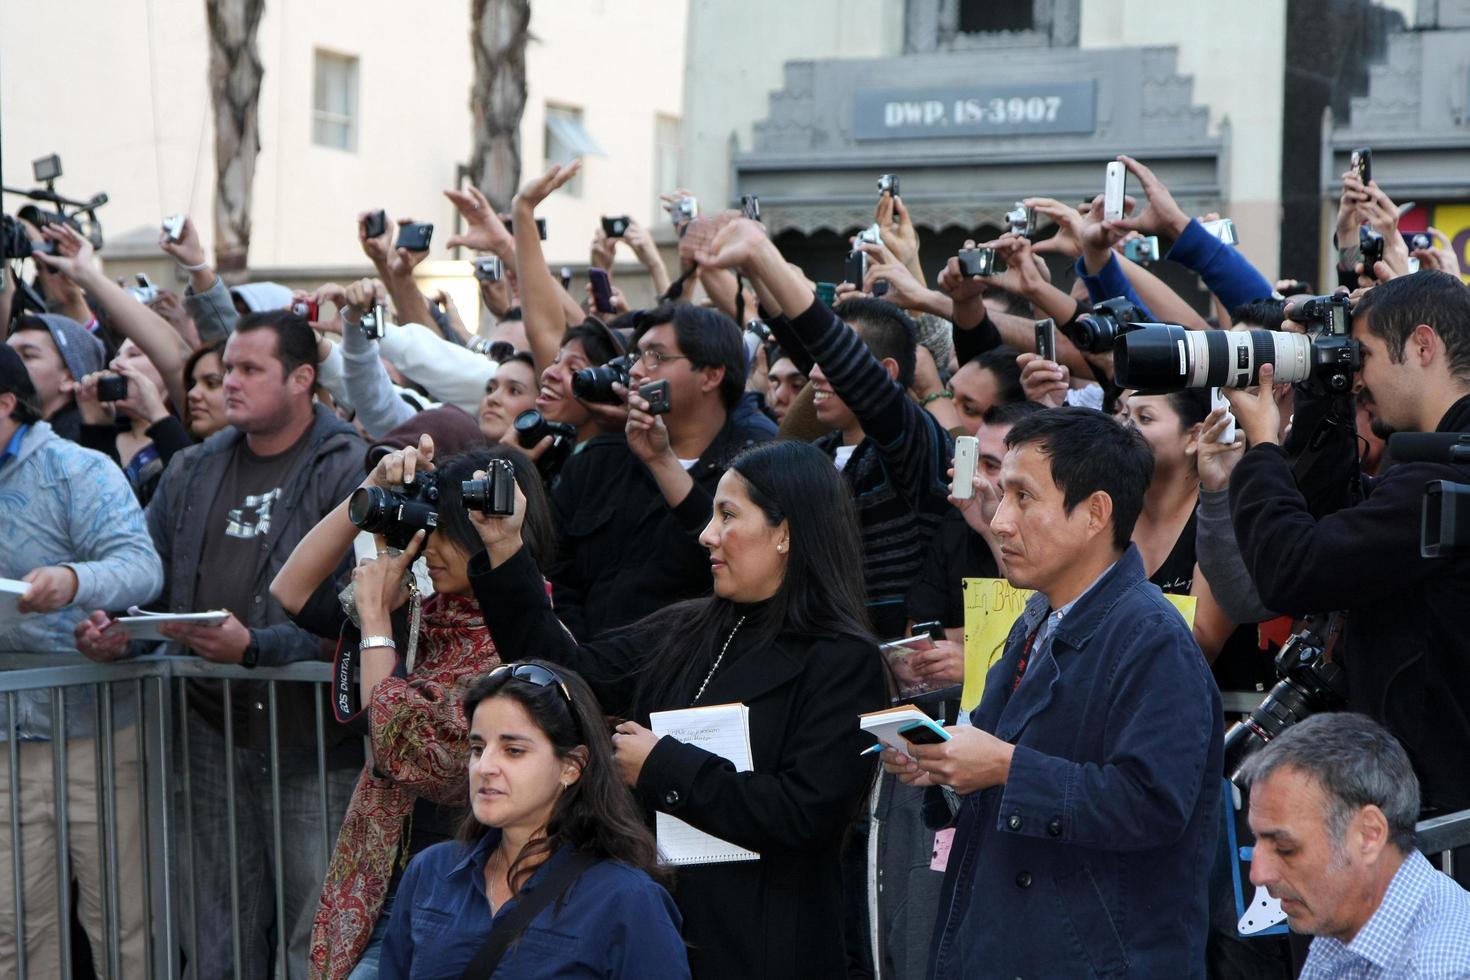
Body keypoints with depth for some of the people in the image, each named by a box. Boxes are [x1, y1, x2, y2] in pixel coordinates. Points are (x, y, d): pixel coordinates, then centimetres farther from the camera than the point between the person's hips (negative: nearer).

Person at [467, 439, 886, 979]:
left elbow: (804, 814, -20)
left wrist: (662, 767, -15)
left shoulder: (842, 661, -11)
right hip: (653, 922, 6)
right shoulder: (686, 631, 9)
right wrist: (504, 550, 3)